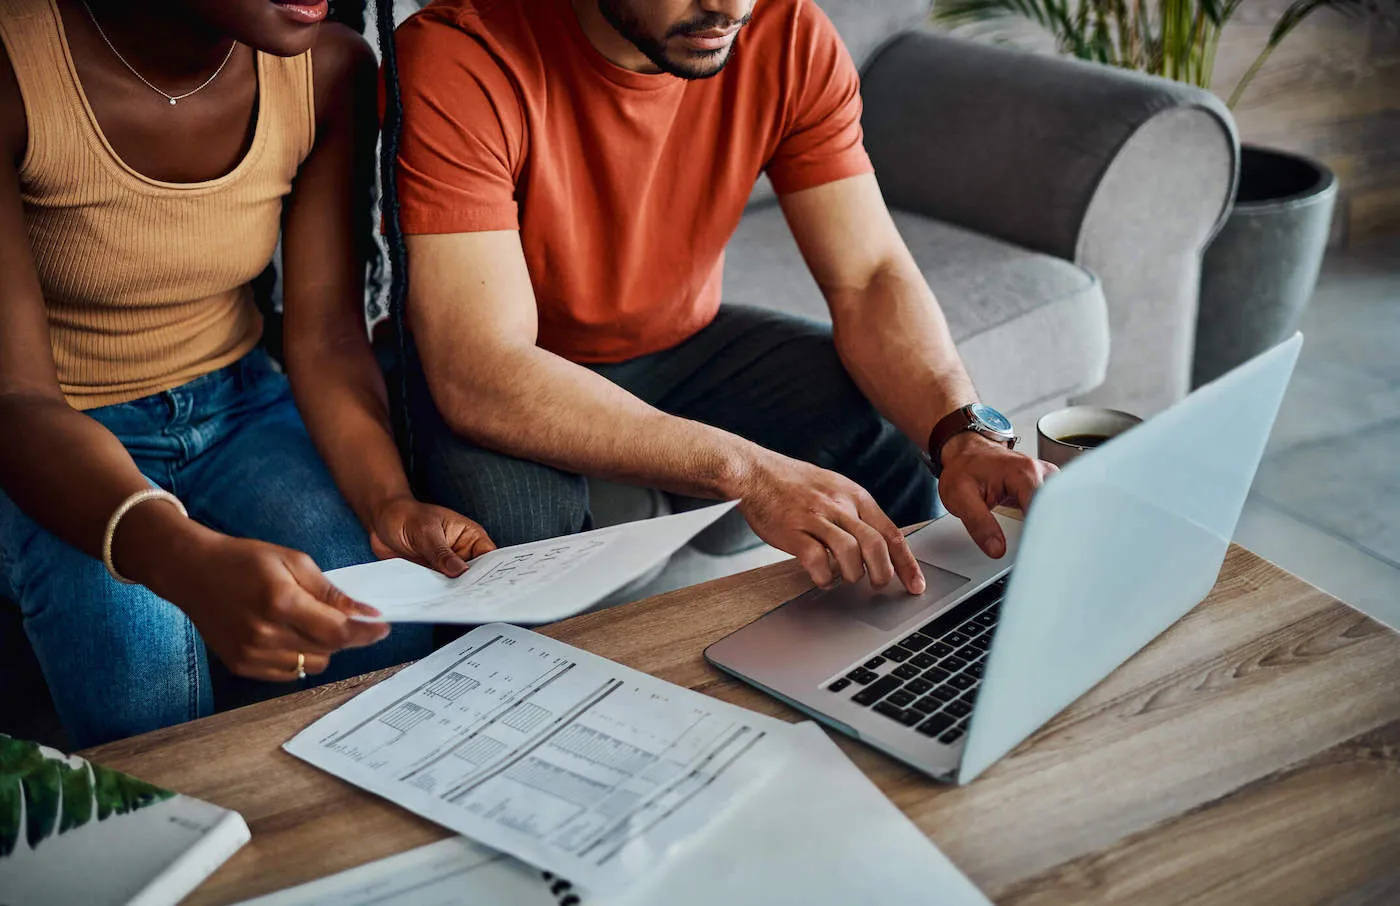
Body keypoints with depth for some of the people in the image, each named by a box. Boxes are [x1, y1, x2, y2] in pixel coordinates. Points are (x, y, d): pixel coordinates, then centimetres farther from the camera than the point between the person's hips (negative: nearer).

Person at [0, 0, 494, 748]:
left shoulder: (331, 69, -11)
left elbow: (327, 336, -8)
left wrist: (387, 503, -28)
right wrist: (187, 560, -48)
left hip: (235, 403, 3)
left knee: (385, 630, -22)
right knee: (141, 669, -30)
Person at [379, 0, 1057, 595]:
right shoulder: (457, 58, -30)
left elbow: (870, 279, -15)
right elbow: (479, 376, -38)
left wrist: (965, 434, -36)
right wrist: (746, 471, -47)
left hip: (684, 342, 4)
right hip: (502, 372, -3)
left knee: (894, 439, -17)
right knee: (511, 509, -35)